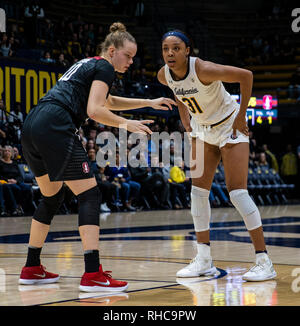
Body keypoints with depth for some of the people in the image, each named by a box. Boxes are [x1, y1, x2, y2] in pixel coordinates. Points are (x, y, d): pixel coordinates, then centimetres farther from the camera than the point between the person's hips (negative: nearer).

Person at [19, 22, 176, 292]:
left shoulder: (86, 65, 29)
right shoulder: (104, 67, 1)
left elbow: (108, 102, 45)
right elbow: (94, 110, -11)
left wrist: (149, 103, 42)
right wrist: (126, 124, 1)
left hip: (31, 127, 9)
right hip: (55, 128, -9)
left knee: (51, 197, 22)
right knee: (90, 196, -6)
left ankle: (31, 269, 26)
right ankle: (92, 275, -15)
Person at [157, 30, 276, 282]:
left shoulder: (203, 70, -30)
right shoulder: (164, 75, -10)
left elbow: (246, 76, -24)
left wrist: (241, 116, -19)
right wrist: (186, 120, 7)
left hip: (230, 126, -7)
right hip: (203, 130, 7)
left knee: (237, 190, -13)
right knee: (198, 190, 3)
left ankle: (264, 262, -11)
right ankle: (204, 260, 11)